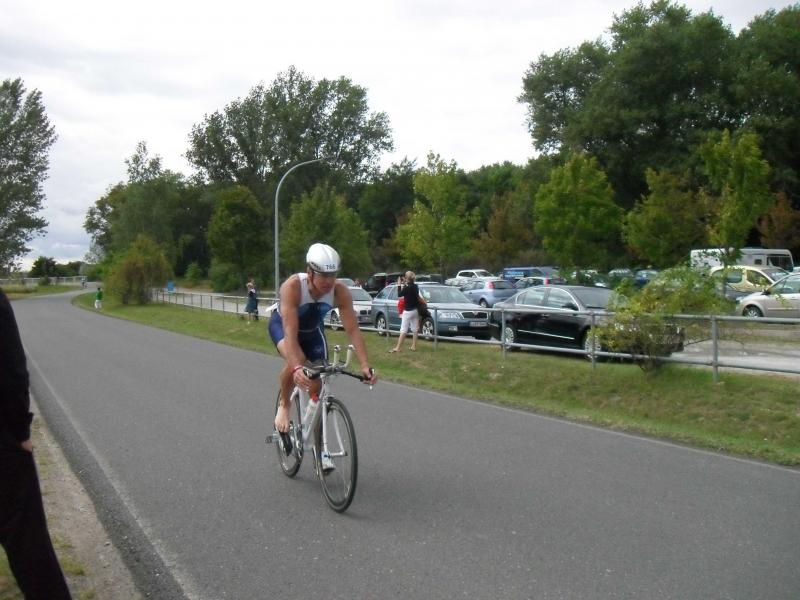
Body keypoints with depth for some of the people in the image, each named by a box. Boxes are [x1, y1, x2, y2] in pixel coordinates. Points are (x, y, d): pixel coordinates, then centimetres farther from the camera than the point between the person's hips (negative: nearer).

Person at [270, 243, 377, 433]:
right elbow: (290, 332, -47)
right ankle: (284, 405, -7)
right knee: (295, 360, -33)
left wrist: (365, 366, -43)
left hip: (312, 330, 4)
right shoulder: (293, 287, -40)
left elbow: (353, 330, -31)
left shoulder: (340, 292, -30)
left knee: (317, 384, -4)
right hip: (282, 324, -4)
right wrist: (297, 368, -60)